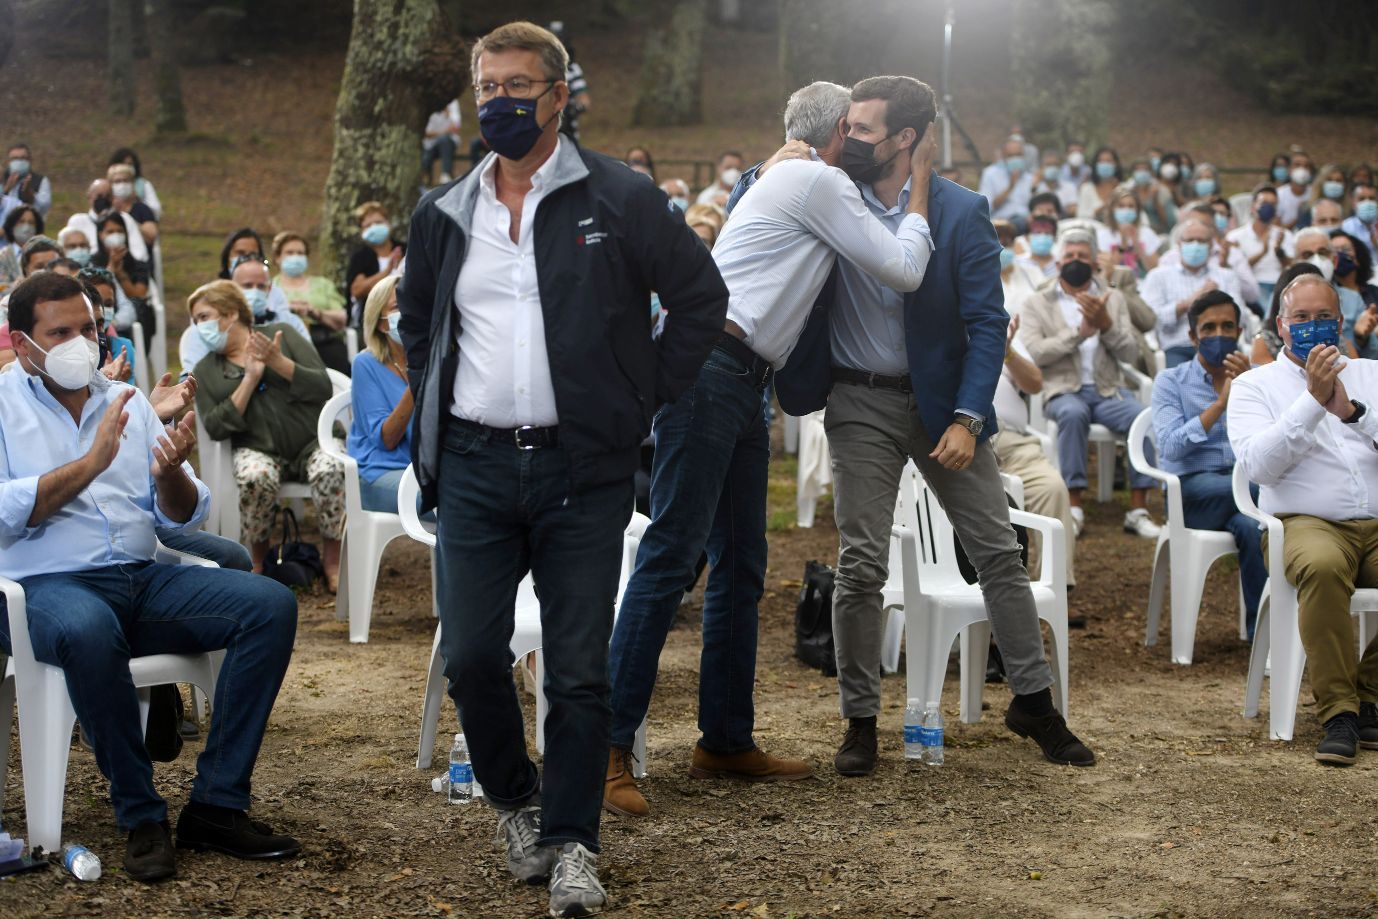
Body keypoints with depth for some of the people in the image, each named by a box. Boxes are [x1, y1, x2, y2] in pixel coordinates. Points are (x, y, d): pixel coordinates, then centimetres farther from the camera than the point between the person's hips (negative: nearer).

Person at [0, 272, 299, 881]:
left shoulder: (125, 402, 17)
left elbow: (184, 518, 13)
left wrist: (170, 476, -9)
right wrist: (91, 461, -16)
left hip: (144, 579, 5)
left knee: (271, 605, -16)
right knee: (89, 632, -40)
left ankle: (216, 805, -16)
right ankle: (140, 817, -23)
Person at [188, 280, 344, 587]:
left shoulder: (280, 334, 8)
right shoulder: (205, 371, 13)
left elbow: (322, 388, -2)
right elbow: (215, 427, -3)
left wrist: (279, 362, -15)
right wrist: (250, 379, -8)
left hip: (313, 440, -1)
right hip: (258, 449, 1)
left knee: (329, 471, -34)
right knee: (255, 478, -34)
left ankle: (333, 559, -16)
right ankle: (256, 558, -9)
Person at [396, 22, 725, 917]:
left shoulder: (619, 199, -1)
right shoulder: (445, 215, 11)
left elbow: (702, 297, 4)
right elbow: (416, 323, 27)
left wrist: (641, 400, 0)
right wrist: (439, 411, 16)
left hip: (582, 468, -3)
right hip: (474, 466, 3)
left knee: (579, 669, -1)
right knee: (471, 657, 1)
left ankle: (572, 842, 11)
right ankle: (516, 803, 25)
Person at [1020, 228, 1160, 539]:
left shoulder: (1113, 298, 17)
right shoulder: (1036, 304, 9)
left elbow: (1130, 353, 6)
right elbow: (1034, 353, -8)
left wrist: (1105, 324, -12)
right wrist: (1079, 333, -15)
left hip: (1108, 388, 2)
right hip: (1063, 389, -2)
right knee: (1073, 414, -38)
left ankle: (1138, 510, -22)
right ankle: (1073, 507, -32)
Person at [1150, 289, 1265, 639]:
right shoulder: (1171, 381, 10)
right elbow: (1171, 447, -8)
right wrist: (1220, 403, -13)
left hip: (1250, 483, 2)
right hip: (1193, 490, -2)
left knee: (1249, 524, -36)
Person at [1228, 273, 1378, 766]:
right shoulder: (1254, 385, 12)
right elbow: (1258, 465, -5)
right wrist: (1312, 399, -10)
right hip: (1308, 523, -3)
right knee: (1322, 565, -38)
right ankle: (1338, 713, -27)